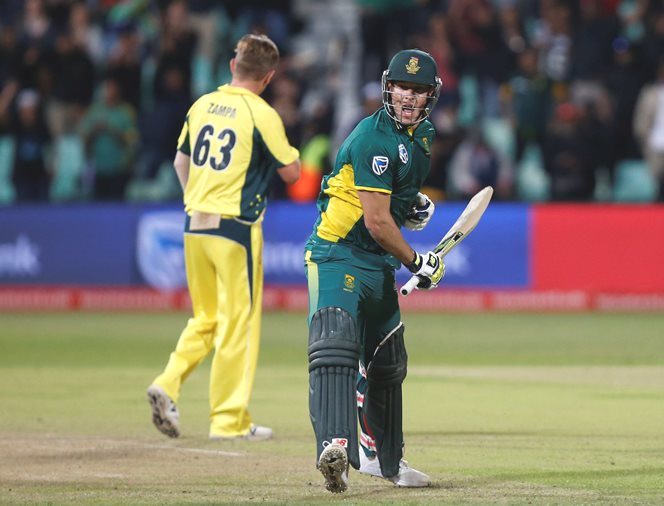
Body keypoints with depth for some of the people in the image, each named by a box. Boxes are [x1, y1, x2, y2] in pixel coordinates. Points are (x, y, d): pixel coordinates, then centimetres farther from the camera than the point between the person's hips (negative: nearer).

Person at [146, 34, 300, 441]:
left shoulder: (202, 106, 8)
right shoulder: (262, 115, -10)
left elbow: (181, 160, 18)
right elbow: (291, 172, -6)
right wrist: (284, 145, 12)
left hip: (195, 225, 6)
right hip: (236, 227, -6)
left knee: (206, 317, 18)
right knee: (238, 322, 1)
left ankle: (169, 384, -2)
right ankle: (229, 420, 4)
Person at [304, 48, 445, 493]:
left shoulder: (423, 134, 10)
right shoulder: (375, 138, -19)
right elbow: (377, 221, -20)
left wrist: (416, 202, 7)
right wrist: (419, 264, -10)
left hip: (380, 266, 9)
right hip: (339, 255, -9)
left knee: (388, 364, 18)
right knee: (336, 348, -27)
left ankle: (383, 457, 34)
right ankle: (335, 446, -45)